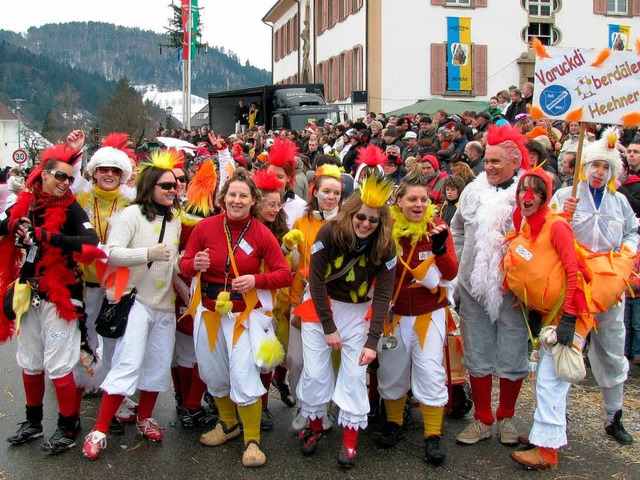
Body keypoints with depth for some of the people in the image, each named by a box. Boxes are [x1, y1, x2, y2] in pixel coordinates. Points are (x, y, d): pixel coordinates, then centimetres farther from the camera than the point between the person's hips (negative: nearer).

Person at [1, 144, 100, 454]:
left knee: (58, 365, -2)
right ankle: (33, 422, 34)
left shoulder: (71, 209, -10)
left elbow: (90, 243, -25)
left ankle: (68, 427, 15)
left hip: (59, 297, -5)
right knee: (29, 362, 16)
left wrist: (45, 236, -29)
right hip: (28, 295, 5)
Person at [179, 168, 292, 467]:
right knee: (214, 374, 16)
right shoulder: (205, 227, -5)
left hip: (243, 313, -3)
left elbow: (285, 274, -7)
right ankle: (228, 424, 42)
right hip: (209, 310, 3)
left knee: (244, 376, -8)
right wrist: (195, 264, -19)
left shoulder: (262, 234, -8)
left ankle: (252, 441, 12)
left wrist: (255, 280, -22)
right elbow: (185, 263, 4)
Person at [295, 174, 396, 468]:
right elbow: (316, 281, -18)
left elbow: (383, 295, -16)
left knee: (354, 374, 0)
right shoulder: (330, 233, -22)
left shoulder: (385, 247, -17)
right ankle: (314, 426, 25)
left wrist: (372, 341, -22)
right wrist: (328, 327, -17)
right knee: (315, 371, 1)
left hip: (357, 311, 1)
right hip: (320, 306, -1)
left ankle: (350, 441, 13)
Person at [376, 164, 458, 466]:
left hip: (429, 313, -1)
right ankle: (393, 423, 33)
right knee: (391, 369, 12)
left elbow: (451, 274, -14)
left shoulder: (438, 227, -8)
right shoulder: (388, 229, -8)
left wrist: (440, 248, -30)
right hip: (395, 312, 1)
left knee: (430, 371, -3)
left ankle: (433, 435, 12)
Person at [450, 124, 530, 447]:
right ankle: (482, 420, 25)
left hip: (513, 290, -4)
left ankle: (506, 417, 29)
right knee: (477, 354, 11)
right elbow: (457, 229, 19)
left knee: (511, 356, 8)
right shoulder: (473, 190, 5)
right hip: (474, 287, 4)